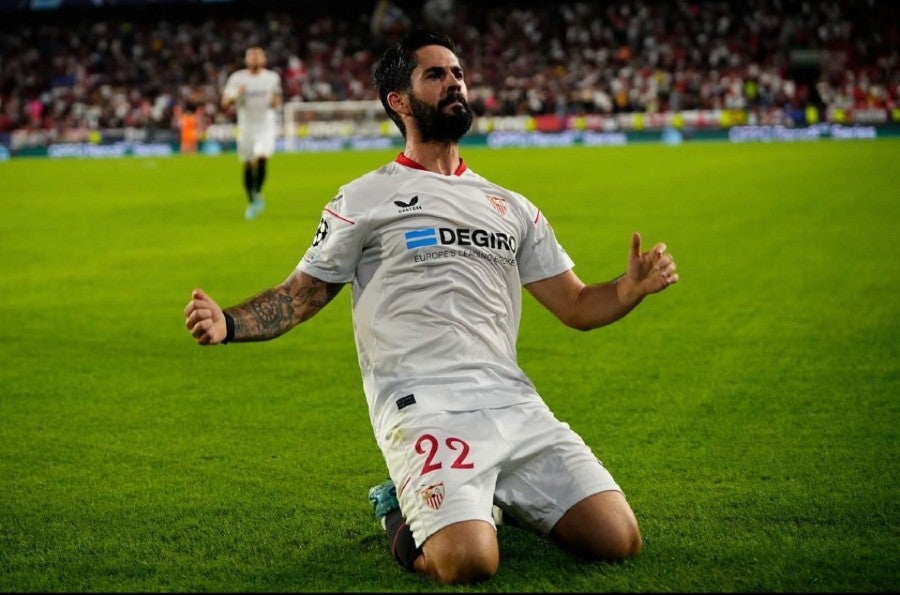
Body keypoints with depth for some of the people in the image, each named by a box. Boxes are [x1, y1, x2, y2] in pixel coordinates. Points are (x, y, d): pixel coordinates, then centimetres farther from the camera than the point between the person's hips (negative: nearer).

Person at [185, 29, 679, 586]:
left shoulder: (512, 206, 21)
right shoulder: (364, 199, 8)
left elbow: (577, 305, 20)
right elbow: (300, 295, 10)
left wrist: (634, 286, -1)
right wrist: (229, 323, -10)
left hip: (513, 403, 5)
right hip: (423, 407, -5)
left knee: (619, 538, -10)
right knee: (469, 560, -28)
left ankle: (494, 497, 17)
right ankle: (403, 513, 8)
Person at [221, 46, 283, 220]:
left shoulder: (272, 78, 4)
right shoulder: (237, 78, 0)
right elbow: (225, 103, -2)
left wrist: (275, 100, -11)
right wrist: (236, 94, -21)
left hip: (266, 127, -1)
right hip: (246, 127, 1)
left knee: (261, 159, -22)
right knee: (247, 166, 5)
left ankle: (258, 193, -4)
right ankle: (251, 202, 20)